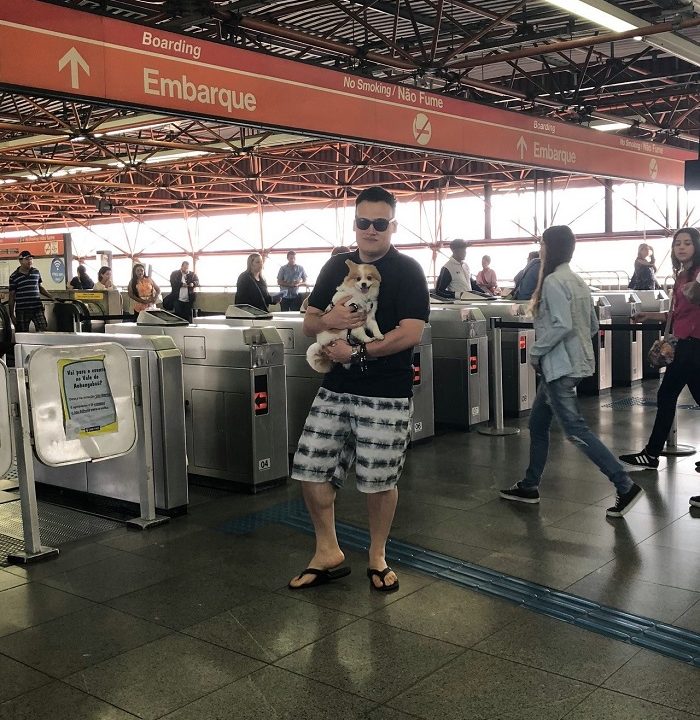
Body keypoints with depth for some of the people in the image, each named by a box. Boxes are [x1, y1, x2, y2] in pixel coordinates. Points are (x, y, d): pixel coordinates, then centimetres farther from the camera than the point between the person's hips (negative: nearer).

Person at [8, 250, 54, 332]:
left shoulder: (36, 272, 10)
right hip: (22, 311, -2)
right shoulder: (14, 277, 0)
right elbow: (12, 296, 2)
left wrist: (51, 297, 12)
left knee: (43, 331, -8)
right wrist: (12, 315, -1)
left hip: (37, 309, 2)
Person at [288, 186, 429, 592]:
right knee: (311, 470, 4)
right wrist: (328, 320, -11)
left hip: (387, 395, -5)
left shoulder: (408, 271, -5)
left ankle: (378, 557, 27)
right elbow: (309, 323, 13)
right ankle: (329, 554, 22)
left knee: (380, 480, 5)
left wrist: (357, 352, -17)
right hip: (335, 390, 5)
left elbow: (410, 333, -15)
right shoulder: (337, 266, 10)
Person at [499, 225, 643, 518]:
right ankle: (529, 486, 24)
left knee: (575, 430, -7)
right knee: (538, 424, 17)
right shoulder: (578, 282, 12)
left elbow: (561, 325, -25)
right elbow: (592, 326, 15)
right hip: (574, 362, 10)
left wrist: (536, 351, -14)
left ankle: (625, 485, -8)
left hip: (560, 366, -10)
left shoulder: (552, 282, -16)